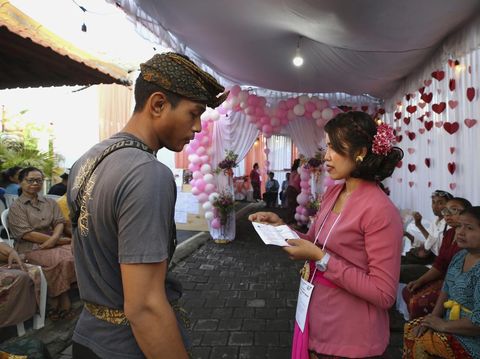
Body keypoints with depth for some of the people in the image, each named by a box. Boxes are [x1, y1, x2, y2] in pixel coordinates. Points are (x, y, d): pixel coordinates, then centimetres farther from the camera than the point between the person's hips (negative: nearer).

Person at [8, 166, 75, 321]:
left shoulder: (50, 202, 17)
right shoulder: (16, 207, 2)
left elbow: (59, 222, 7)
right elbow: (27, 234, -9)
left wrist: (55, 238, -18)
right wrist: (61, 240, -14)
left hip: (55, 242, 4)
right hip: (31, 248, -4)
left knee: (77, 255, -26)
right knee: (62, 260, -31)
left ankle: (56, 302, -15)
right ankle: (63, 302, -14)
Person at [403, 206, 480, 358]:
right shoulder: (460, 256, 2)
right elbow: (446, 290, 11)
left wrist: (443, 325, -17)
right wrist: (434, 317, -1)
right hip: (452, 320, 8)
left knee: (418, 343, -11)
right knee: (410, 328, 8)